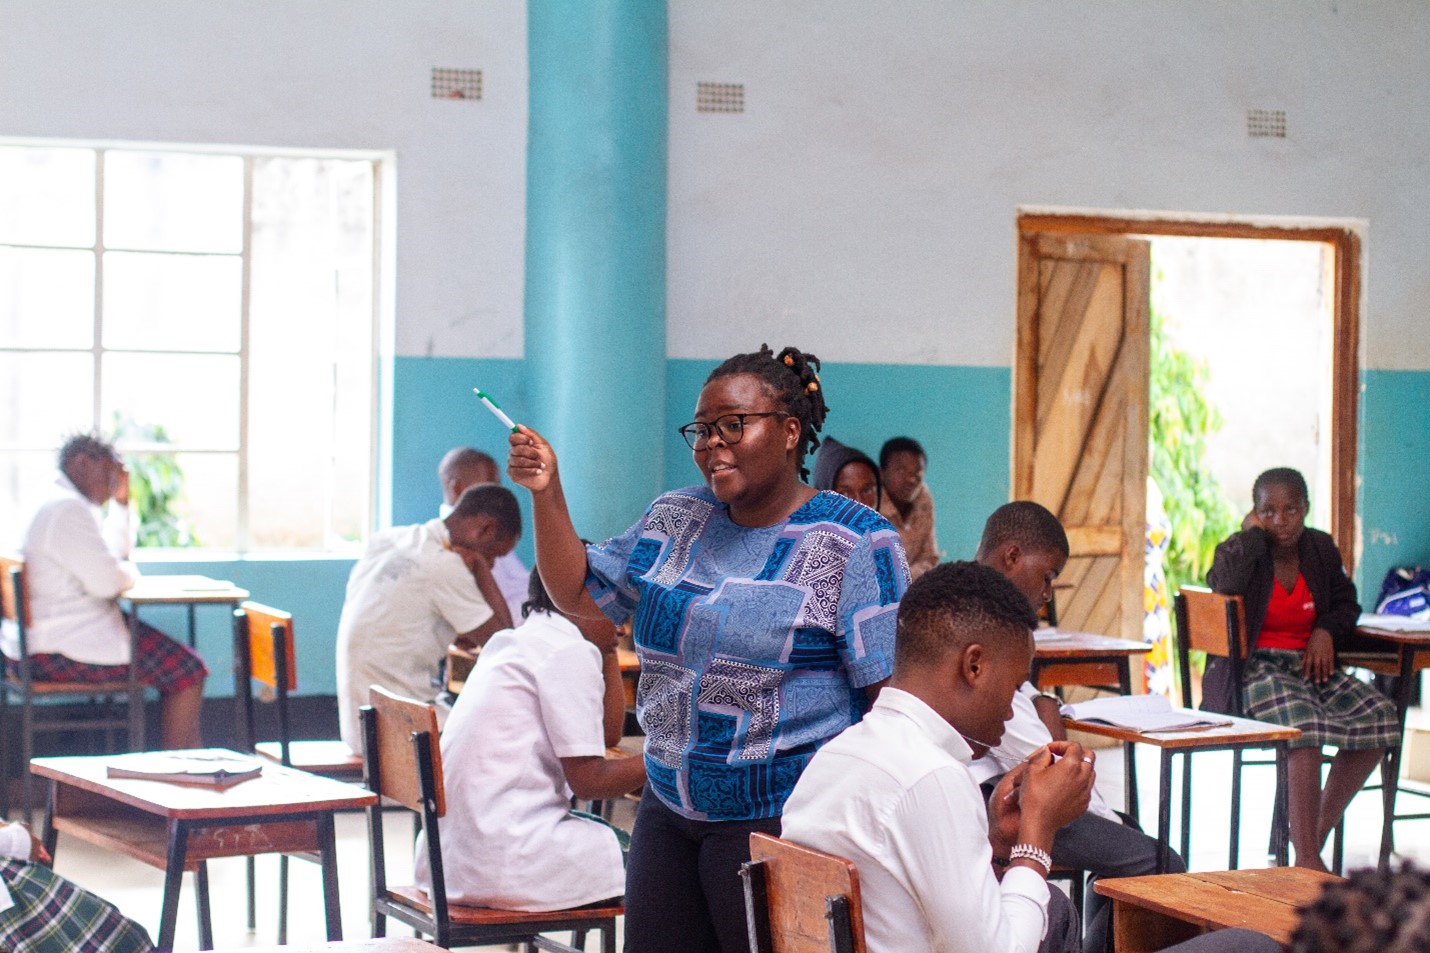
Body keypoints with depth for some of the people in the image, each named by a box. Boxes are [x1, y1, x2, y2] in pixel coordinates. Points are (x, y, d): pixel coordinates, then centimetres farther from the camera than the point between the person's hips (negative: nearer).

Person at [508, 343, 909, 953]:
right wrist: (546, 491, 2)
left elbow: (889, 693, -11)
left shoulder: (853, 543, -9)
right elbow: (574, 591, 16)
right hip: (668, 810, 6)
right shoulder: (675, 521, 10)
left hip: (779, 820, -6)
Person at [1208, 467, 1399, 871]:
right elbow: (1226, 582, -28)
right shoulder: (1240, 550, -4)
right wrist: (1252, 532, -13)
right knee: (1304, 724, -36)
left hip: (1308, 665, 6)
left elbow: (1346, 603, 23)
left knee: (1379, 715, -18)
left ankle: (1323, 823, -2)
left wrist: (1327, 630, 0)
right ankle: (1306, 857, -33)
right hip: (1254, 668, -6)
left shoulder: (1321, 548, 11)